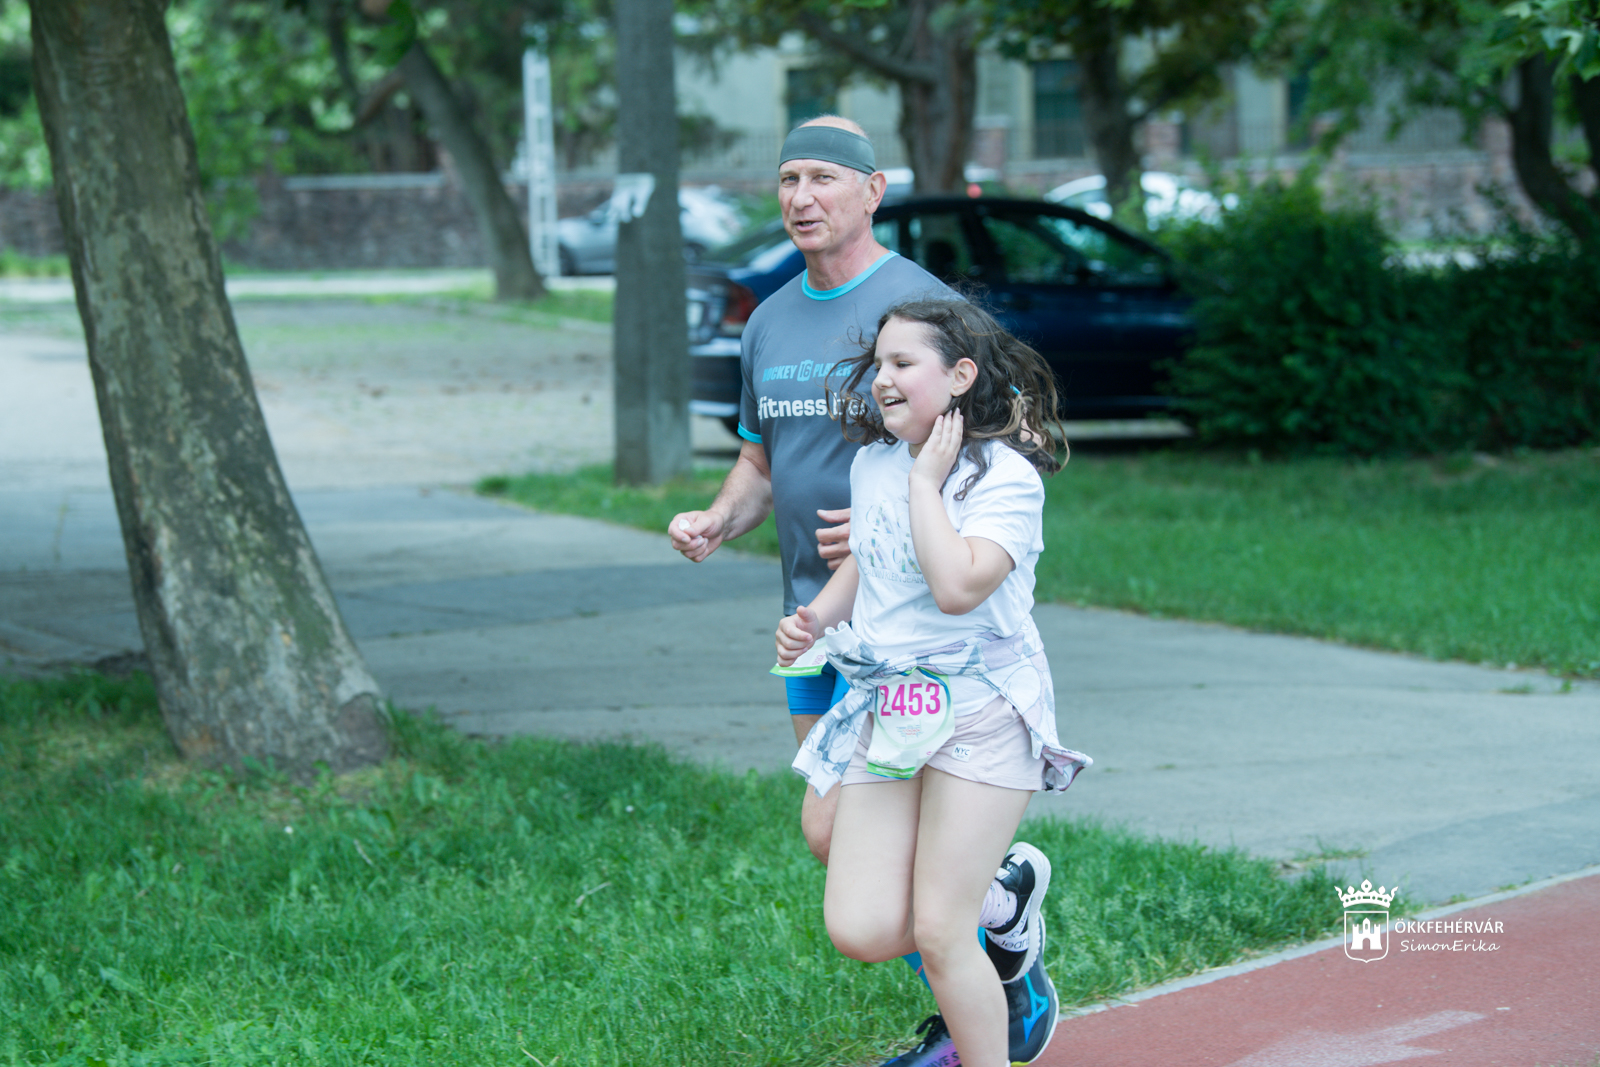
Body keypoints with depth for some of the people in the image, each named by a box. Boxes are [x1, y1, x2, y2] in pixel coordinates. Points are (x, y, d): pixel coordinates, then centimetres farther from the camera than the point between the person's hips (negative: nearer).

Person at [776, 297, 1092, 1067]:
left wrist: (928, 478, -17)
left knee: (938, 936, -8)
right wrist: (814, 618, 7)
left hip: (979, 709, -6)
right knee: (860, 932, -2)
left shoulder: (1005, 475, -10)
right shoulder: (871, 464, 11)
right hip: (886, 711, 7)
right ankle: (1002, 895, 24)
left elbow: (958, 586, -26)